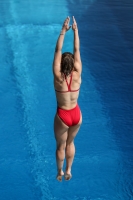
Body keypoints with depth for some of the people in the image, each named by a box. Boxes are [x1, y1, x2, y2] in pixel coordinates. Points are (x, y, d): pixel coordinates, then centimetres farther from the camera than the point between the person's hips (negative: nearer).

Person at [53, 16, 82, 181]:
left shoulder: (58, 77, -21)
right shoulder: (77, 75, -14)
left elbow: (58, 51, -19)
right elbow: (77, 50, -10)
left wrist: (63, 31, -16)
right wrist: (75, 31, -6)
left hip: (62, 116, -3)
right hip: (76, 115, 3)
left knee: (61, 146, 18)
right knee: (70, 143, 25)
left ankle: (60, 173, 35)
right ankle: (68, 171, 37)